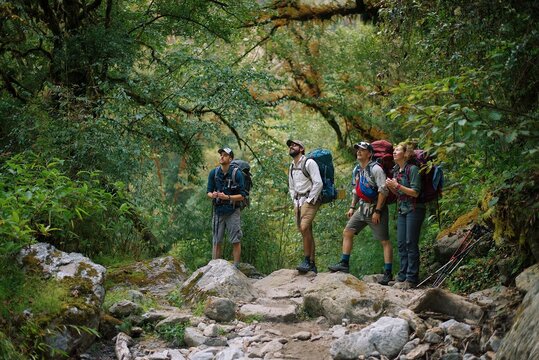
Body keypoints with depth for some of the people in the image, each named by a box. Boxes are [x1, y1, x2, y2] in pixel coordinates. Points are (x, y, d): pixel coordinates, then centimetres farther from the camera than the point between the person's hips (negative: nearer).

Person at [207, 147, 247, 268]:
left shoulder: (237, 174, -9)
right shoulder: (213, 173, 0)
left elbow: (242, 196, -8)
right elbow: (209, 192, 5)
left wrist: (226, 197, -21)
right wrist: (213, 195, -18)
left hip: (232, 212, -2)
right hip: (218, 211, 2)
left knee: (236, 241, 0)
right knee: (217, 242, 5)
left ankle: (236, 267, 7)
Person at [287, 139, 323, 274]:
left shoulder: (309, 163, -7)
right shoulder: (292, 167, 18)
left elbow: (318, 183, -14)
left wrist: (310, 201, -16)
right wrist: (295, 202, 12)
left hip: (309, 200, -8)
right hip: (298, 202, 8)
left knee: (304, 227, -24)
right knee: (307, 233, 6)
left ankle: (307, 261, -20)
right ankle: (312, 265, 7)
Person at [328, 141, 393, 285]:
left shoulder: (375, 169, -14)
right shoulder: (358, 170, 13)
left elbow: (383, 191, -20)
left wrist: (377, 211, -21)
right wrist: (352, 207, 15)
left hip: (376, 209, -9)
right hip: (362, 208, 9)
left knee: (384, 241, -5)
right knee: (347, 232, 6)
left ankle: (388, 273, -4)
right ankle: (344, 264, 11)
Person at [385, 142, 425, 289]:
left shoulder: (413, 169, -11)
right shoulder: (396, 170, 13)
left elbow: (415, 192, -15)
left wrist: (397, 185, -18)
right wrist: (390, 187, 0)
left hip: (414, 210, -8)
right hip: (402, 210, 8)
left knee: (411, 244, -7)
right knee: (401, 244, 6)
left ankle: (411, 279, -4)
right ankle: (403, 277, 12)